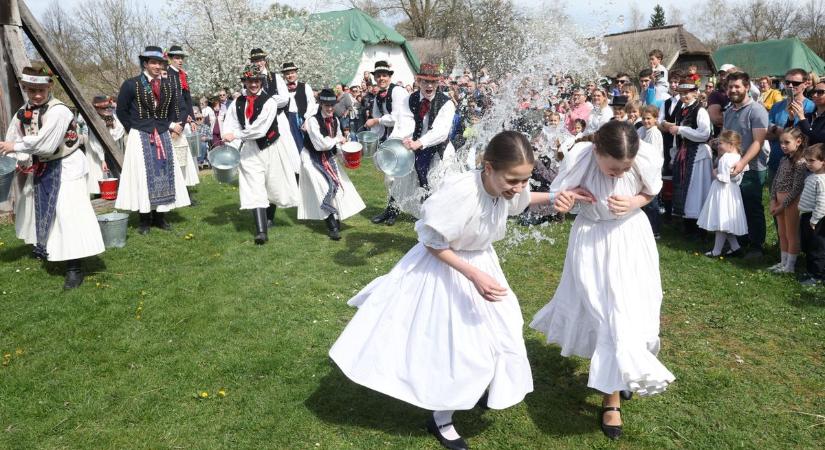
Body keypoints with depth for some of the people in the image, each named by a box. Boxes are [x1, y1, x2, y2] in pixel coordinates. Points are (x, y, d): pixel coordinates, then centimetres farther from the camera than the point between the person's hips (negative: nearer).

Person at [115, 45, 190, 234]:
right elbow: (121, 111, 0)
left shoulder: (167, 85, 7)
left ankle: (160, 216, 14)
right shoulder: (131, 85, -7)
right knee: (143, 175, -1)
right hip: (140, 138, -4)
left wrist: (171, 125, 6)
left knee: (164, 174, 5)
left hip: (163, 137, 4)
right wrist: (134, 129, 1)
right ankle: (144, 219, 6)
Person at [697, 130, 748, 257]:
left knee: (721, 222, -2)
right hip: (732, 191, 9)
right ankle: (735, 247, 18)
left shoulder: (725, 158, -20)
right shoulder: (738, 157, 8)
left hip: (723, 192, -9)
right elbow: (738, 178, 12)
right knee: (726, 223, 16)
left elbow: (724, 178, -25)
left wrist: (716, 174, -7)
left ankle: (716, 251, 5)